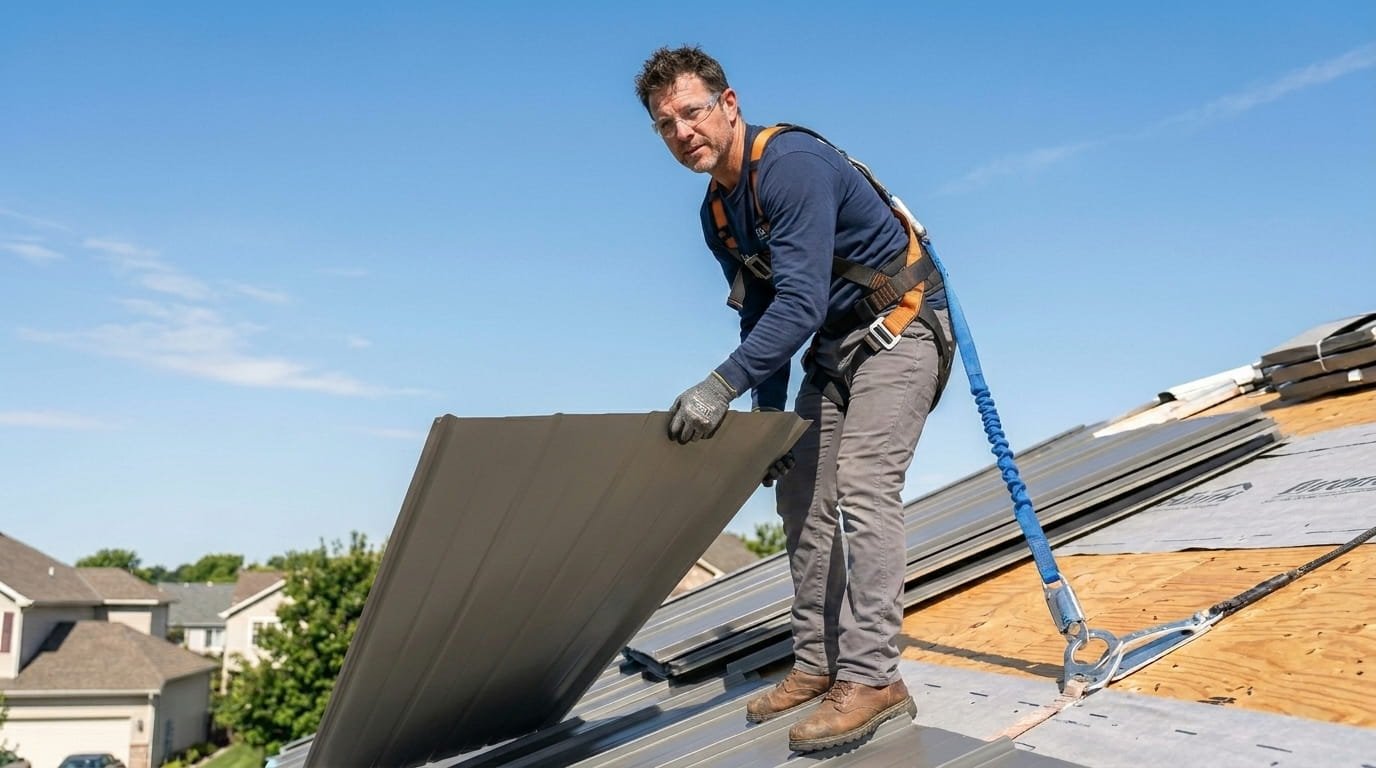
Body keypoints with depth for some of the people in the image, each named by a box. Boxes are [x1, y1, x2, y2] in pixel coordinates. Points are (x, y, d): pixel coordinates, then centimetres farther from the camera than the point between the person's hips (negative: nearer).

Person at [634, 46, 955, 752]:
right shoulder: (717, 213, 4)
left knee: (862, 489, -19)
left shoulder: (792, 164, -24)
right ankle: (818, 662, 10)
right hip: (833, 343, 9)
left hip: (900, 328, -9)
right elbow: (759, 317, 11)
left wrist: (722, 385, -38)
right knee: (801, 493, 4)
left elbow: (800, 302, -33)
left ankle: (873, 677, -17)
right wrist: (766, 418, 4)